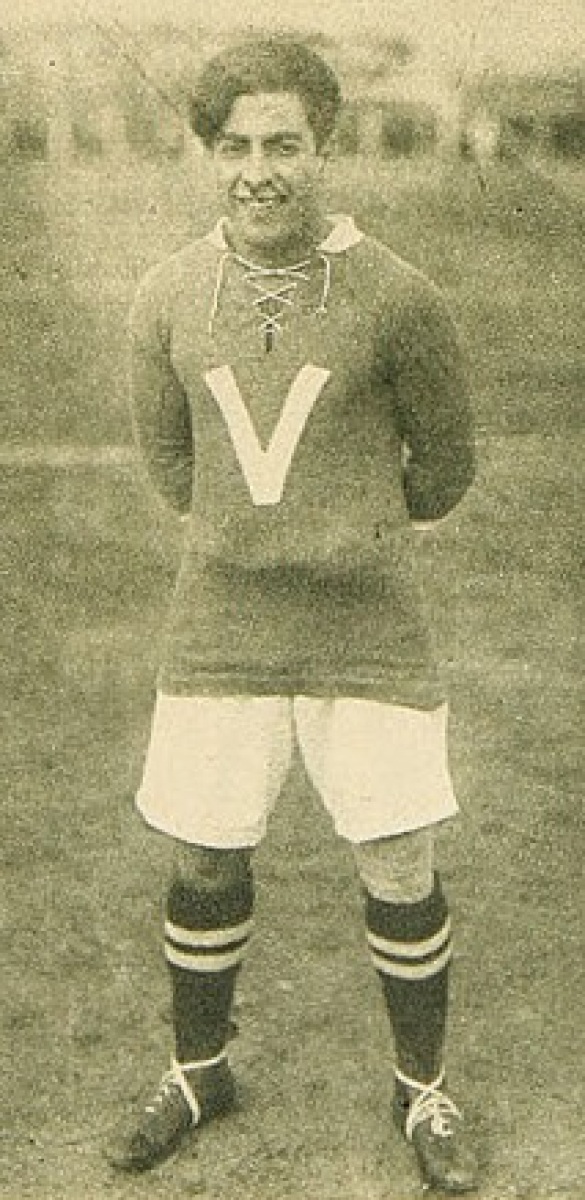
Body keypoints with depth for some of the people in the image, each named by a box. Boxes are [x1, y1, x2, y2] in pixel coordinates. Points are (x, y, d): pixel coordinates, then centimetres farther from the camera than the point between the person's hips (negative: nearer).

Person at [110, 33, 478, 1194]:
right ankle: (198, 1072, 37)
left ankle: (424, 1090, 30)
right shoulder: (167, 299, -2)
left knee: (400, 873, 5)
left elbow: (444, 464, 5)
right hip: (218, 629, 2)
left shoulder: (397, 298, -10)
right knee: (204, 865, 11)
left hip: (369, 631, -2)